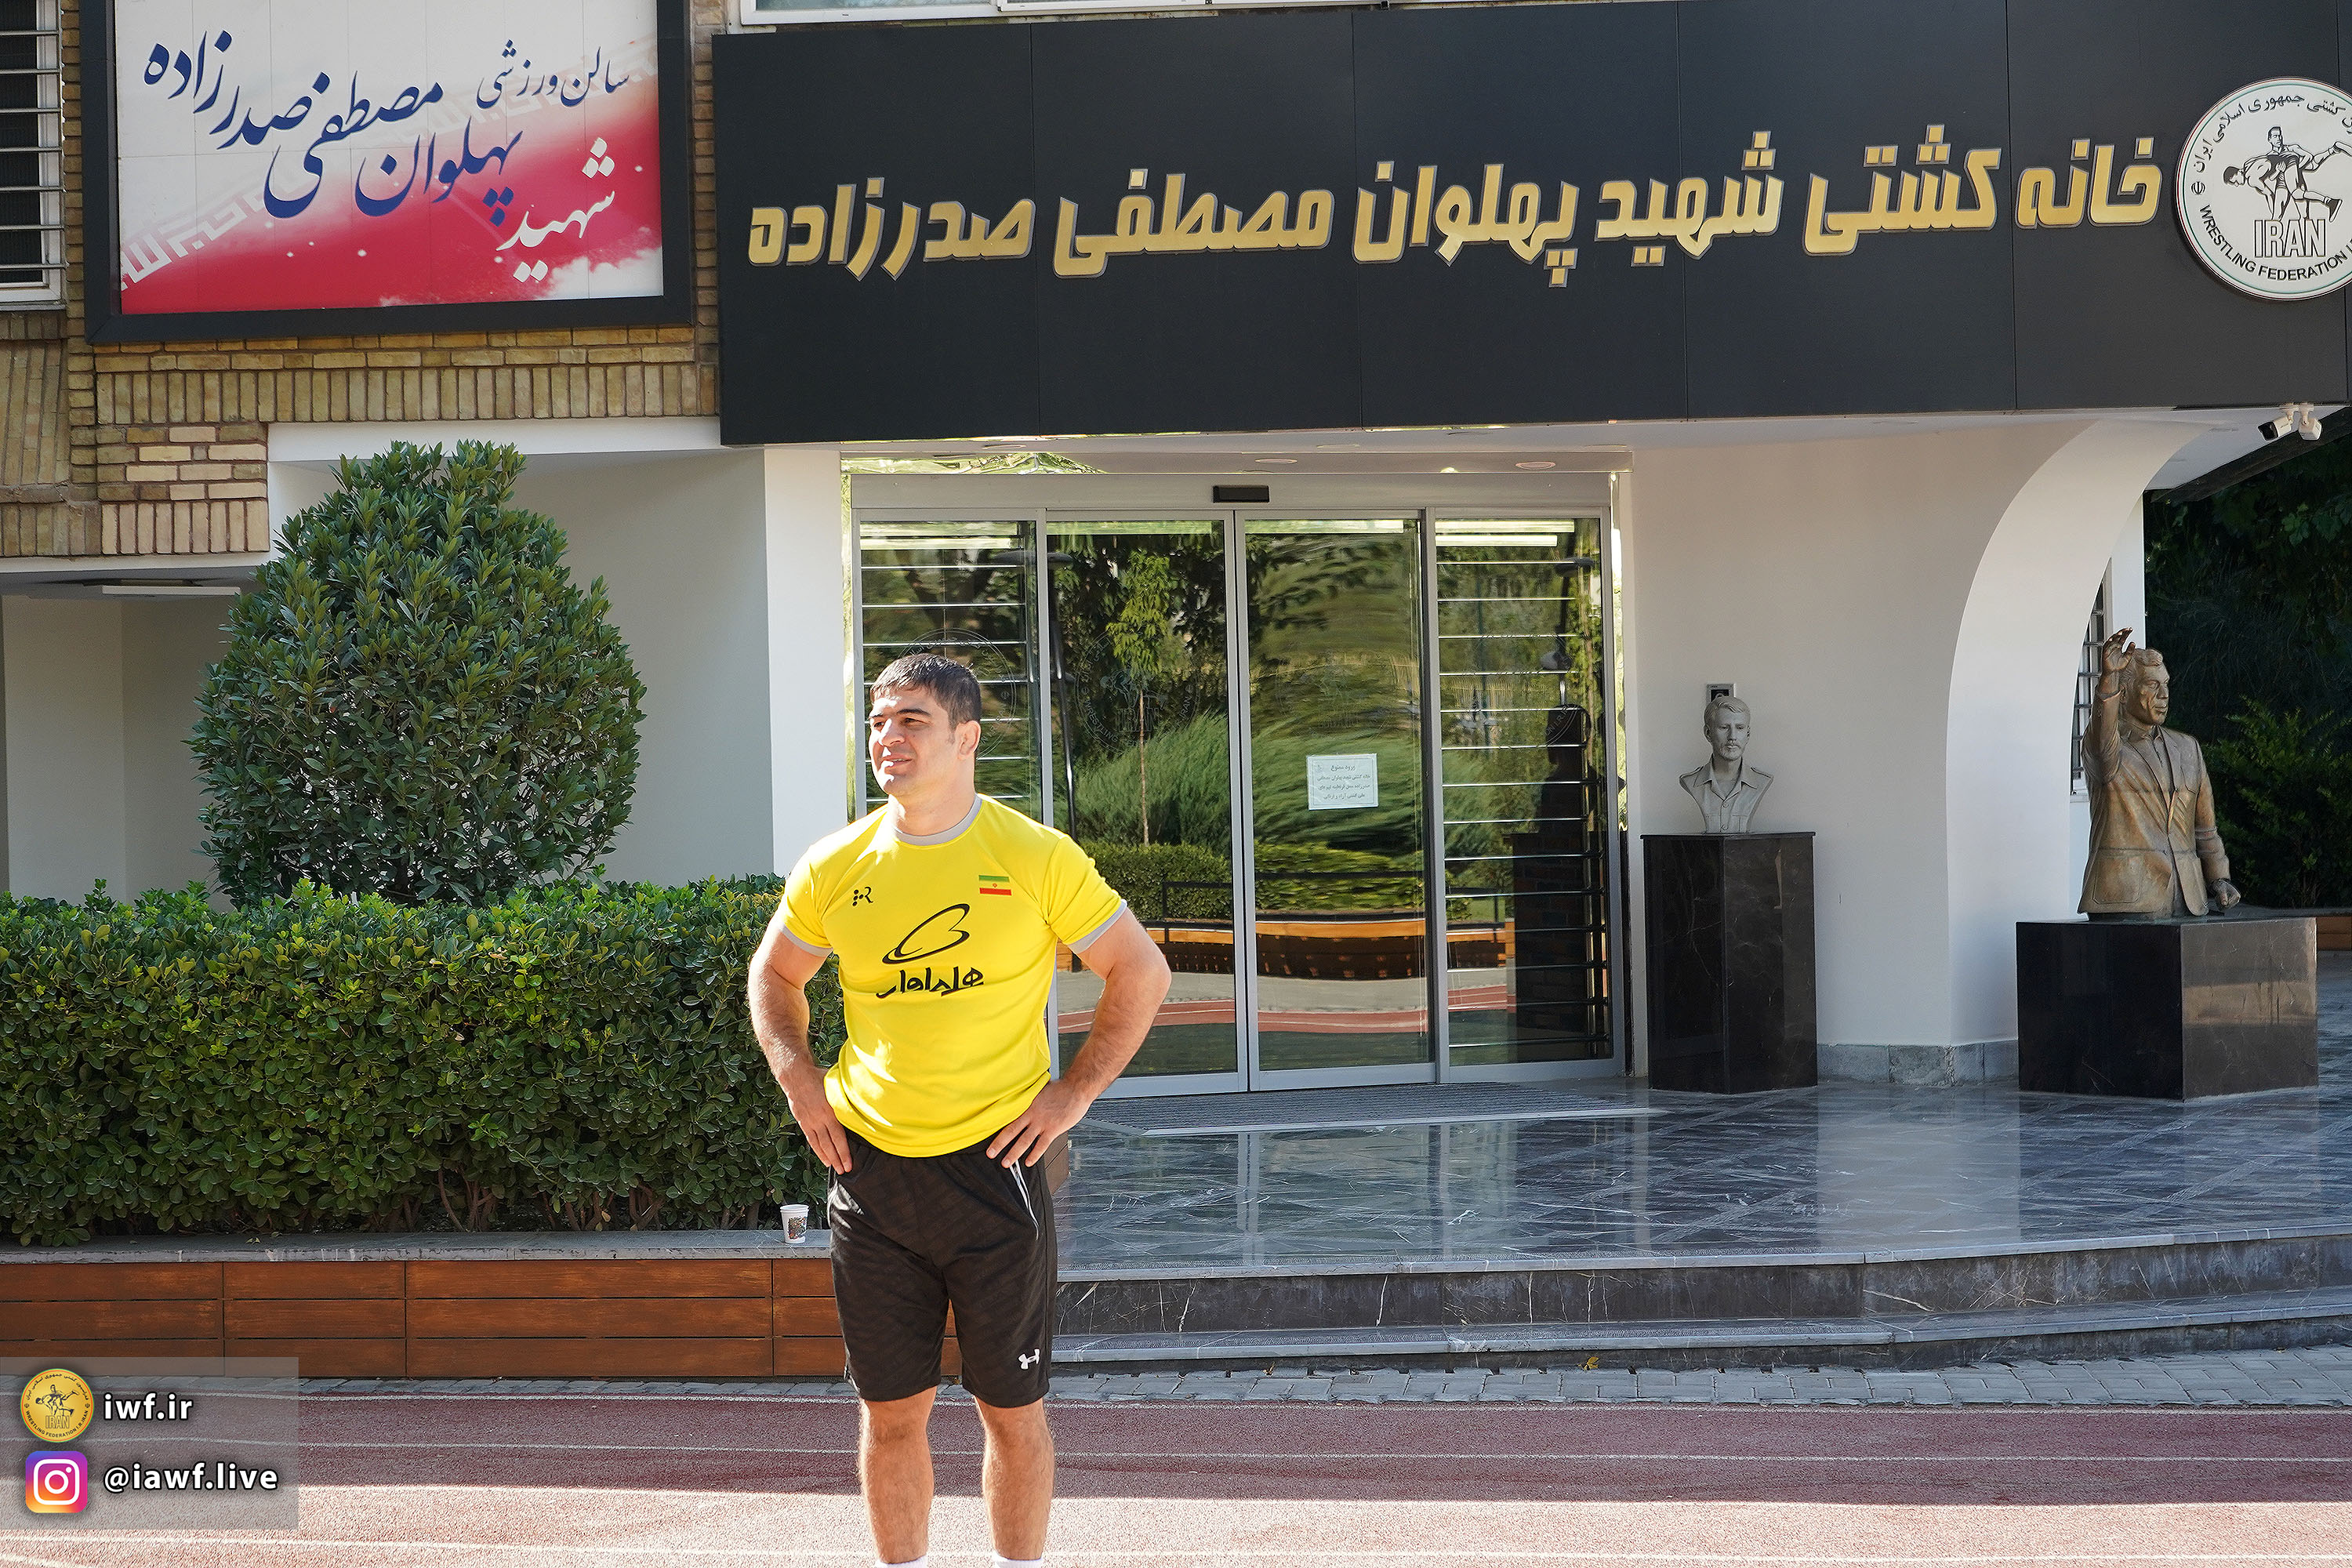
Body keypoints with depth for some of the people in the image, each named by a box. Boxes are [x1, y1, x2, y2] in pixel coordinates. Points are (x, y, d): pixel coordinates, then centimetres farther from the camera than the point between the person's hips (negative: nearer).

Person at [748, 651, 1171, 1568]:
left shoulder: (1035, 858, -6)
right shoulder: (835, 867, 3)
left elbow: (1142, 974, 2)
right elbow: (773, 976, 19)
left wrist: (1072, 1093, -5)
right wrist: (799, 1080, 4)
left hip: (993, 1163, -2)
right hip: (870, 1169, 2)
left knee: (1013, 1409, 5)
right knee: (889, 1411, 8)